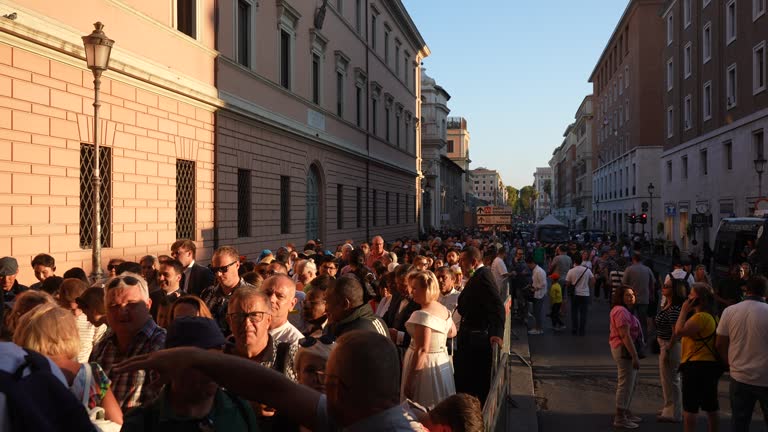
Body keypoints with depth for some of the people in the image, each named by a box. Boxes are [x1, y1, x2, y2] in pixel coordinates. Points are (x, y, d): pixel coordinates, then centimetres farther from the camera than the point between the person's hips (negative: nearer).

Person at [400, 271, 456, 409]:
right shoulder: (444, 310, 7)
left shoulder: (423, 315, -21)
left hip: (425, 366, -9)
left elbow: (422, 350, -25)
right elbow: (452, 332, 25)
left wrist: (408, 382, -23)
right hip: (442, 362, 9)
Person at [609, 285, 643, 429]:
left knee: (631, 382, 21)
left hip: (625, 349, 11)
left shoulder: (624, 310, 15)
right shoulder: (621, 311, -20)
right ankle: (620, 418, 3)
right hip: (625, 350, -11)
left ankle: (626, 412, 32)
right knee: (626, 384, -4)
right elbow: (626, 336, -25)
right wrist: (635, 356, -26)